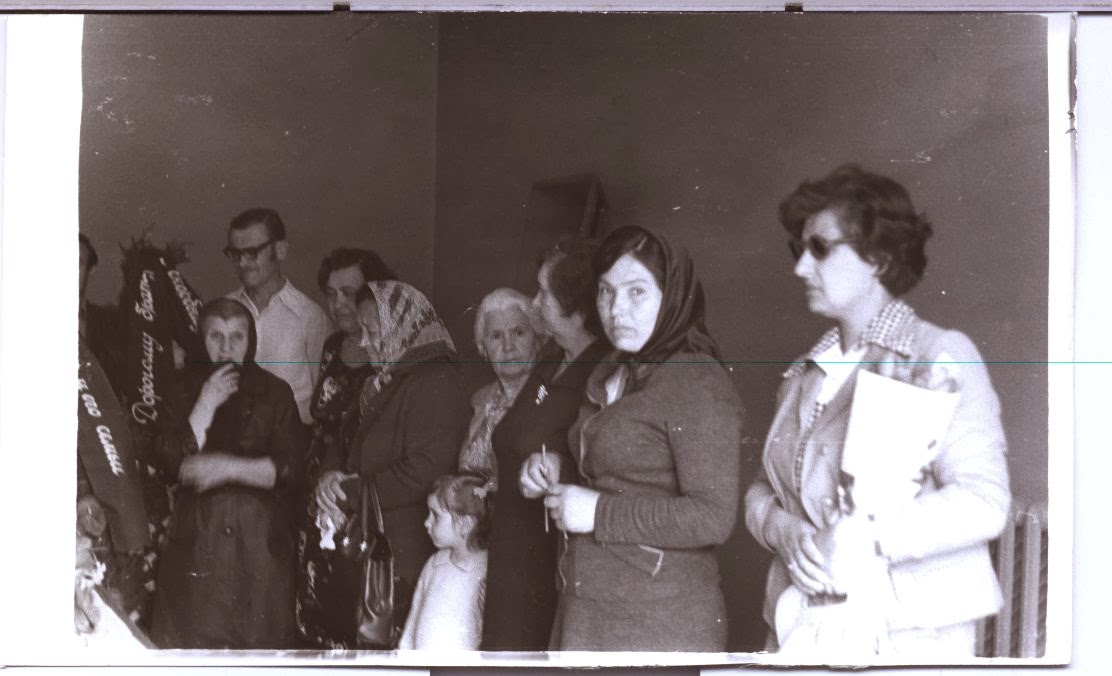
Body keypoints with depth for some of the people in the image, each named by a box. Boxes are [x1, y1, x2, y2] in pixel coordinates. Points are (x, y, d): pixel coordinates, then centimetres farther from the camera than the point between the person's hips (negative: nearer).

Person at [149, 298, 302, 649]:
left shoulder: (276, 392, 5)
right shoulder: (188, 390, 9)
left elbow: (287, 467, -4)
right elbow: (173, 462, -4)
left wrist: (229, 468, -16)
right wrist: (206, 405, -11)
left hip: (260, 540, 0)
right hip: (197, 538, 1)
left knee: (261, 640, 0)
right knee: (193, 639, -2)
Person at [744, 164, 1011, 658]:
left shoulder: (942, 357, -6)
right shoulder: (803, 375, 14)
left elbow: (982, 502, -15)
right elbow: (763, 489, 14)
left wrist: (864, 539, -22)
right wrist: (785, 531, -8)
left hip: (910, 636, -5)